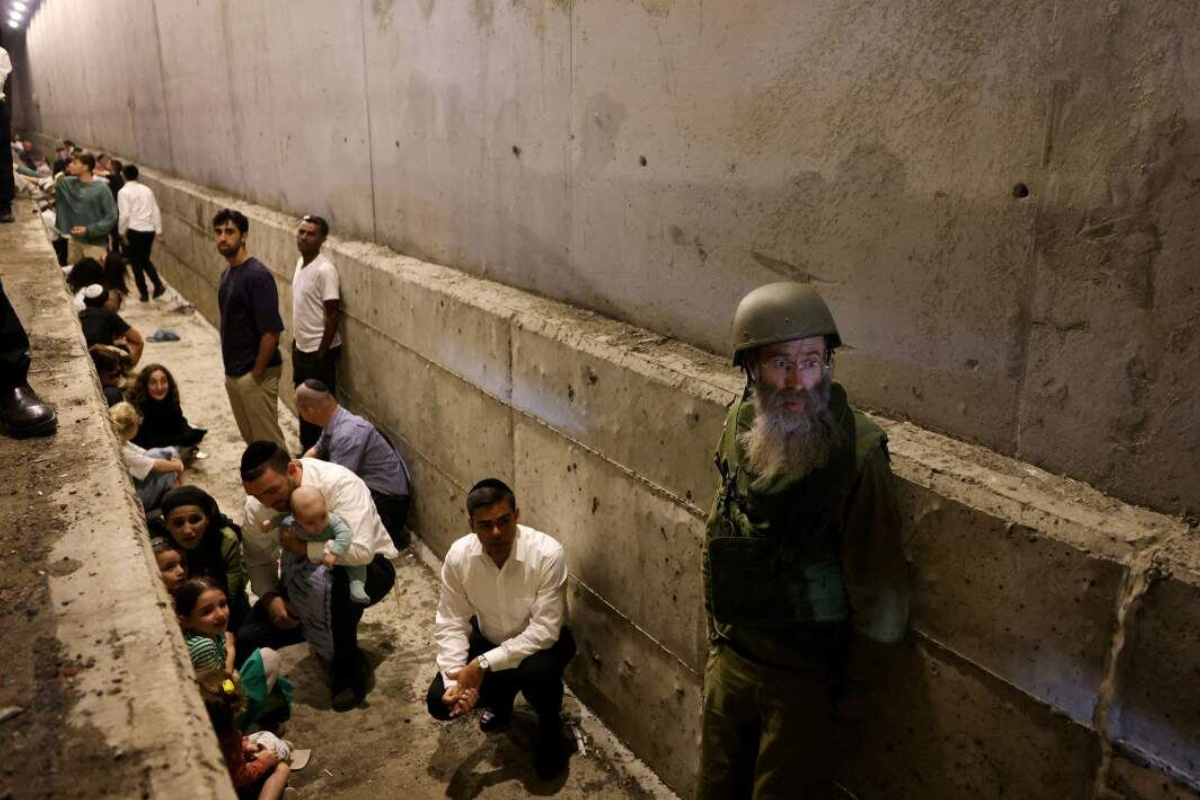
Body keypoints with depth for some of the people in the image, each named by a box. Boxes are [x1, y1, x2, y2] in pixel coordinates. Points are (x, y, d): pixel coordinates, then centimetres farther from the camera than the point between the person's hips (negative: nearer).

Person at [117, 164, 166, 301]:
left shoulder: (124, 192, -6)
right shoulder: (146, 189, 8)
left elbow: (124, 214, -13)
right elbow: (156, 211, 7)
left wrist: (122, 233, -3)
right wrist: (158, 231, 11)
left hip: (134, 231, -5)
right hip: (149, 230, 5)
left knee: (136, 263, 9)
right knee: (145, 260, 21)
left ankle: (144, 293, 12)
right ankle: (158, 285, 2)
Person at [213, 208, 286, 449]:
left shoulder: (257, 275, -18)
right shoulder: (227, 273, 10)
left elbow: (271, 331, -22)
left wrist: (257, 374, -16)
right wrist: (231, 370, 14)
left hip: (255, 375, -9)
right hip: (233, 373, 9)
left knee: (269, 443, -1)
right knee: (251, 440, 19)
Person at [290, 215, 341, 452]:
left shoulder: (325, 269, -20)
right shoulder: (301, 261, 7)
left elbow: (333, 313, -20)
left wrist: (322, 352, -19)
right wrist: (296, 339, 18)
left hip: (319, 349, -9)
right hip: (301, 347, 9)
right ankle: (307, 449, 33)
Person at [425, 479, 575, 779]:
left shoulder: (547, 554, -32)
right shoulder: (458, 556, -21)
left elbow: (544, 631, -31)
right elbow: (451, 623, -11)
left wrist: (484, 665, -34)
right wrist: (456, 676, -26)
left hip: (542, 641, -4)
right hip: (489, 640, 4)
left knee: (537, 672, -37)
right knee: (440, 701, -12)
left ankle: (550, 724, -1)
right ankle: (500, 701, 21)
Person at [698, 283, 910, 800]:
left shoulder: (856, 452, -23)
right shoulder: (740, 426, -6)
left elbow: (879, 588, -16)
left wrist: (847, 679, -6)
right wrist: (717, 634, 12)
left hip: (803, 677, -5)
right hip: (729, 657, 5)